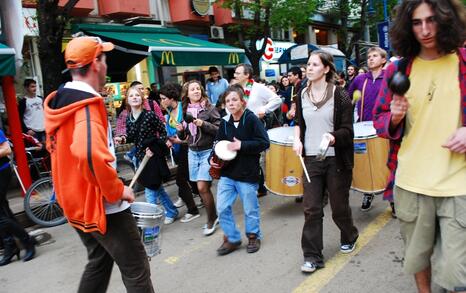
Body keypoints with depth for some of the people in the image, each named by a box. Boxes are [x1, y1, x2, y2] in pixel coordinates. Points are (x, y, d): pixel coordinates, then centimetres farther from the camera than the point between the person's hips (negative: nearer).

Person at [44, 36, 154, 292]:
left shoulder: (59, 101, 7)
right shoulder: (88, 103, -22)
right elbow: (90, 155, -38)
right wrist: (117, 190, -23)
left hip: (76, 202, 9)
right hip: (102, 205, -9)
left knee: (99, 261, 25)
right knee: (136, 269, 2)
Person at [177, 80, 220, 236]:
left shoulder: (209, 108, -7)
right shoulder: (185, 110, 6)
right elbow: (182, 136, 14)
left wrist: (203, 124, -22)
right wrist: (180, 130, -7)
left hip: (208, 152, -5)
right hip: (192, 152, 5)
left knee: (202, 188, -10)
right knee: (203, 187, 9)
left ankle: (212, 219, 9)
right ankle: (213, 216, 27)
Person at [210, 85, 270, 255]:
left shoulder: (251, 119, -11)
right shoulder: (225, 122, 4)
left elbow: (264, 143, -15)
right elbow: (219, 143, 15)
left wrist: (241, 145, -20)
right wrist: (213, 158, -1)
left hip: (247, 174, -4)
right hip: (227, 173, 5)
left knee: (250, 209, 10)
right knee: (222, 208, 3)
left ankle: (253, 236, 34)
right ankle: (232, 238, 23)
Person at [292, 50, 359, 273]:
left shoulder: (339, 95, -7)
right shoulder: (302, 95, 5)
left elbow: (347, 130, -9)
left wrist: (332, 137, -29)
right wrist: (297, 139, 1)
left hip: (335, 159, -3)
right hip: (311, 159, 3)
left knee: (339, 206, 11)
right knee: (311, 208, 1)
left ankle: (349, 238, 41)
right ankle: (312, 256, 11)